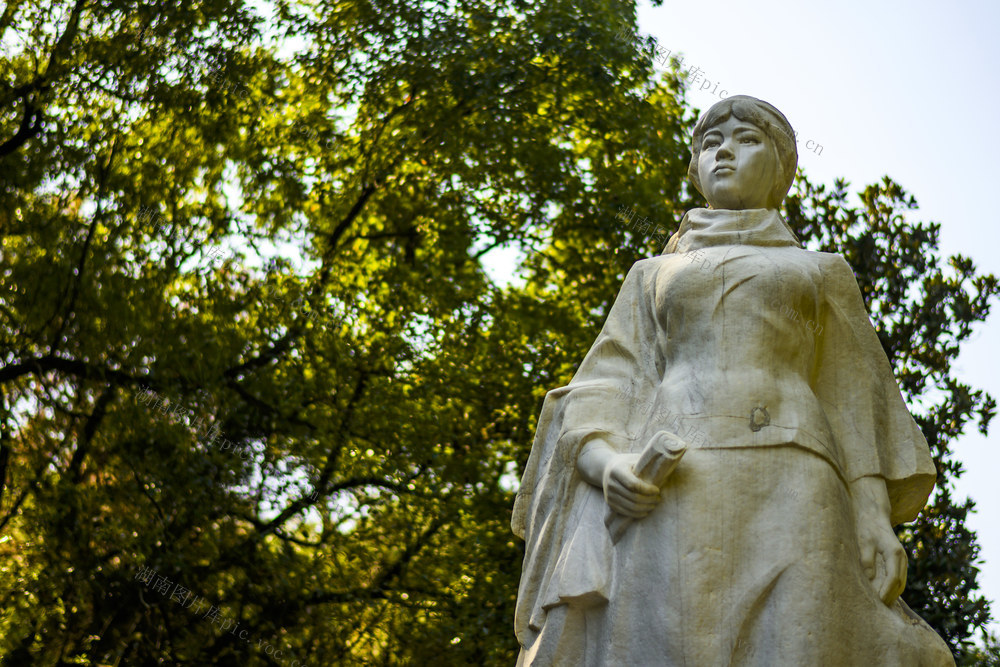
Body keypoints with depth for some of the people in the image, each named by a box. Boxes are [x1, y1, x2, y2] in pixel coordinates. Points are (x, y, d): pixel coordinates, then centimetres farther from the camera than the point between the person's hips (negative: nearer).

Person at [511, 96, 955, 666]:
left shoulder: (824, 274, 28)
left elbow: (854, 406, 16)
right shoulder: (653, 277, 29)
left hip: (786, 500, -1)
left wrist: (877, 519, -2)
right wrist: (605, 466, -9)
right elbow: (602, 394, 15)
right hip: (664, 502, 1)